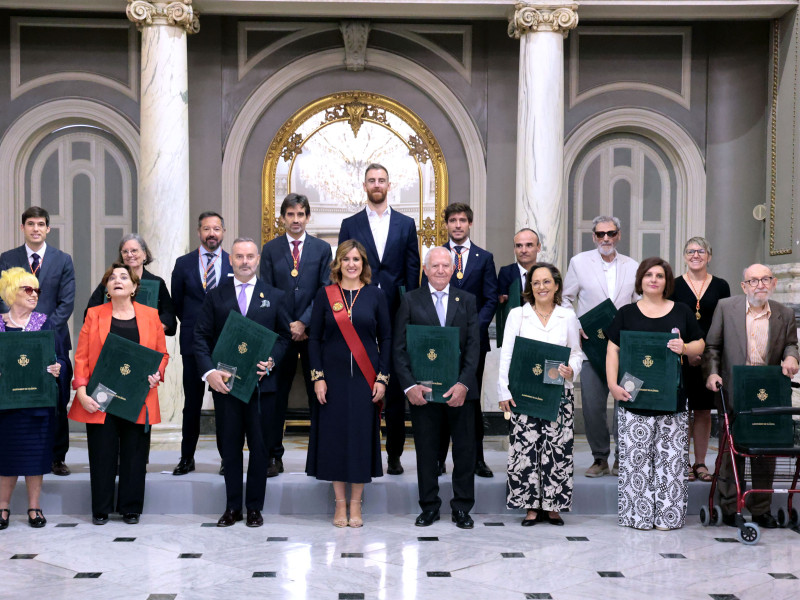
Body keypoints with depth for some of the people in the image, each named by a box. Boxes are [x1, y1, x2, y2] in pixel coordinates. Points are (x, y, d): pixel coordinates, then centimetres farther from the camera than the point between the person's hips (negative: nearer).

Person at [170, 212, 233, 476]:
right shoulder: (183, 263, 7)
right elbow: (176, 302, 13)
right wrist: (193, 325, 9)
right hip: (193, 343, 1)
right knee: (191, 403, 6)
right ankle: (187, 458, 15)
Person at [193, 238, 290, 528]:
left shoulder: (275, 297, 8)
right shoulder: (215, 296, 7)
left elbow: (285, 336, 8)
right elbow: (201, 336, 3)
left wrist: (271, 362, -9)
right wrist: (209, 371, -12)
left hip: (261, 382, 0)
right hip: (224, 382, 0)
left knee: (259, 446, 5)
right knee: (229, 446, 7)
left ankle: (255, 507, 17)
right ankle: (232, 506, 18)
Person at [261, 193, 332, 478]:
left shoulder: (322, 248, 5)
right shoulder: (270, 249, 7)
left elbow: (325, 292, -1)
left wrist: (304, 323, -11)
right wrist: (285, 327, -7)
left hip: (313, 332, 0)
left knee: (318, 395, 3)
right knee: (276, 395, 3)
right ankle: (274, 456, 9)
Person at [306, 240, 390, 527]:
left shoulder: (375, 295, 4)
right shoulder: (325, 295, 3)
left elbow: (386, 338, 4)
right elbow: (314, 338, 3)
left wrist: (382, 378, -3)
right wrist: (318, 377, -5)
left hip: (365, 379, 0)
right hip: (333, 378, 0)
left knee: (362, 436, 3)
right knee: (335, 436, 3)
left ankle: (356, 504, 15)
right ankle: (340, 503, 16)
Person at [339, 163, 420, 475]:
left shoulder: (406, 224, 9)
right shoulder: (350, 225, 9)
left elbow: (413, 270, 6)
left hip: (396, 315, 0)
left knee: (395, 388, 4)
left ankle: (394, 454, 13)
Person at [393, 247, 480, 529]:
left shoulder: (467, 300, 7)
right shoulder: (410, 300, 4)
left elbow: (474, 346, 1)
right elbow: (399, 347, 0)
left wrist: (463, 383, -12)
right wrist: (409, 385, -12)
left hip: (460, 389, 1)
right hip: (423, 389, -1)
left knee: (465, 449, 6)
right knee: (426, 450, 8)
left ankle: (462, 508, 19)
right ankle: (429, 506, 21)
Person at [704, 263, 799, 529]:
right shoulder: (726, 307, -1)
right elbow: (712, 346, 2)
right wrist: (711, 373, -12)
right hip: (733, 393, -2)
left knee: (766, 452, 7)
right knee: (731, 451, 3)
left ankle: (761, 508, 20)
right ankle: (729, 507, 14)